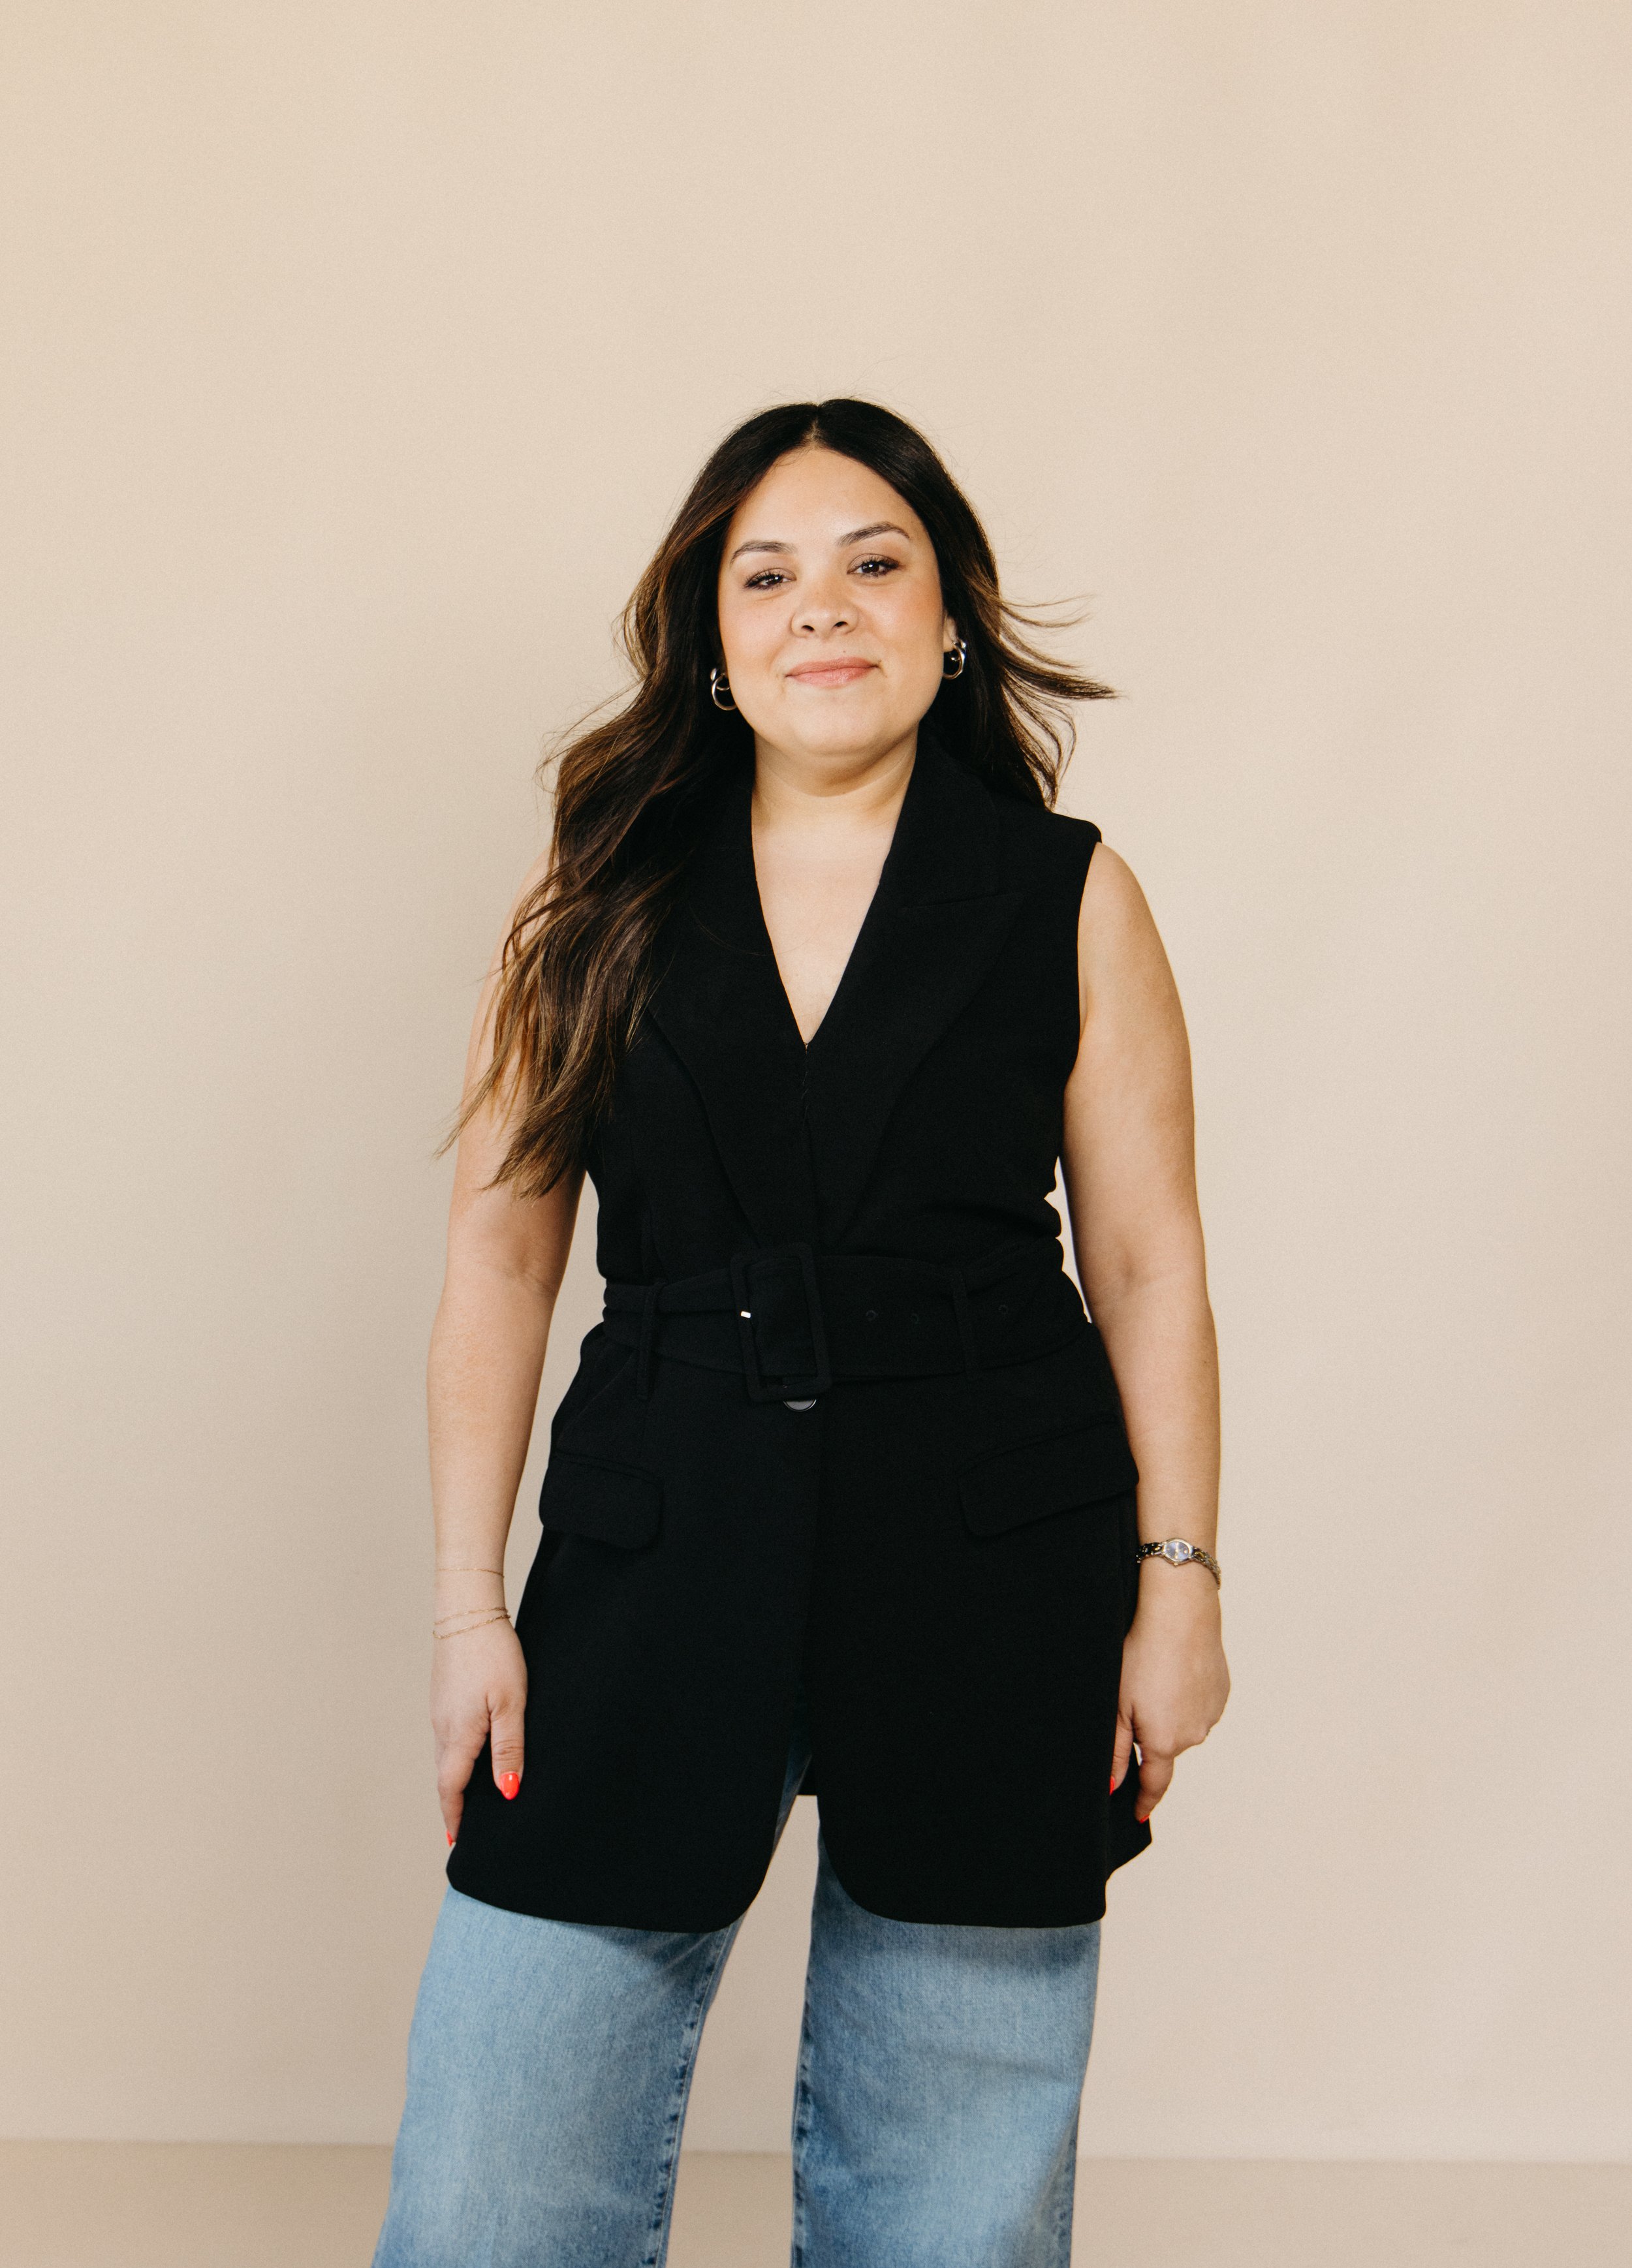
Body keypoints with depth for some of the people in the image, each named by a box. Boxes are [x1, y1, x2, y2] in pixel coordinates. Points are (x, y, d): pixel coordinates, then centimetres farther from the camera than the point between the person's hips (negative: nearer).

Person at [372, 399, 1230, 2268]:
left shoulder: (1071, 901, 2)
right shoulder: (597, 903, 4)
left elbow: (1147, 1266, 4)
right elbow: (498, 1255, 4)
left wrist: (1176, 1586, 0)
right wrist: (468, 1605, 0)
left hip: (990, 1577, 0)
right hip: (657, 1564, 1)